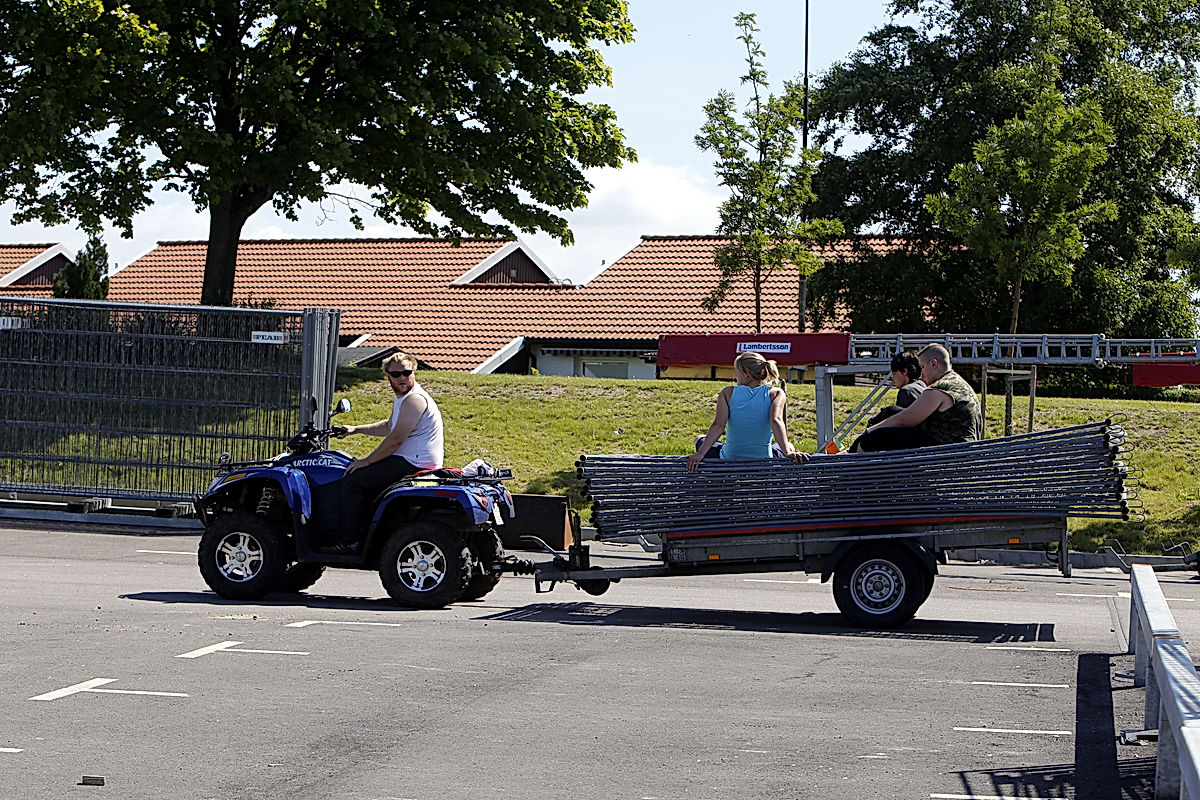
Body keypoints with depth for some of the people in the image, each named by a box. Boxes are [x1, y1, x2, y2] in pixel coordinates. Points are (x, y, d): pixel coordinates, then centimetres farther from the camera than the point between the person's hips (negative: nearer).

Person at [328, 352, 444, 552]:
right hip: (408, 461, 11)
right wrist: (356, 429, 22)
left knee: (352, 481, -13)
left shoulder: (414, 399, -18)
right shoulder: (401, 397, 17)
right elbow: (388, 427, 33)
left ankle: (349, 540, -10)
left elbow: (396, 439, -21)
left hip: (412, 465, -11)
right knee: (363, 475, 25)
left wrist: (365, 461, -13)